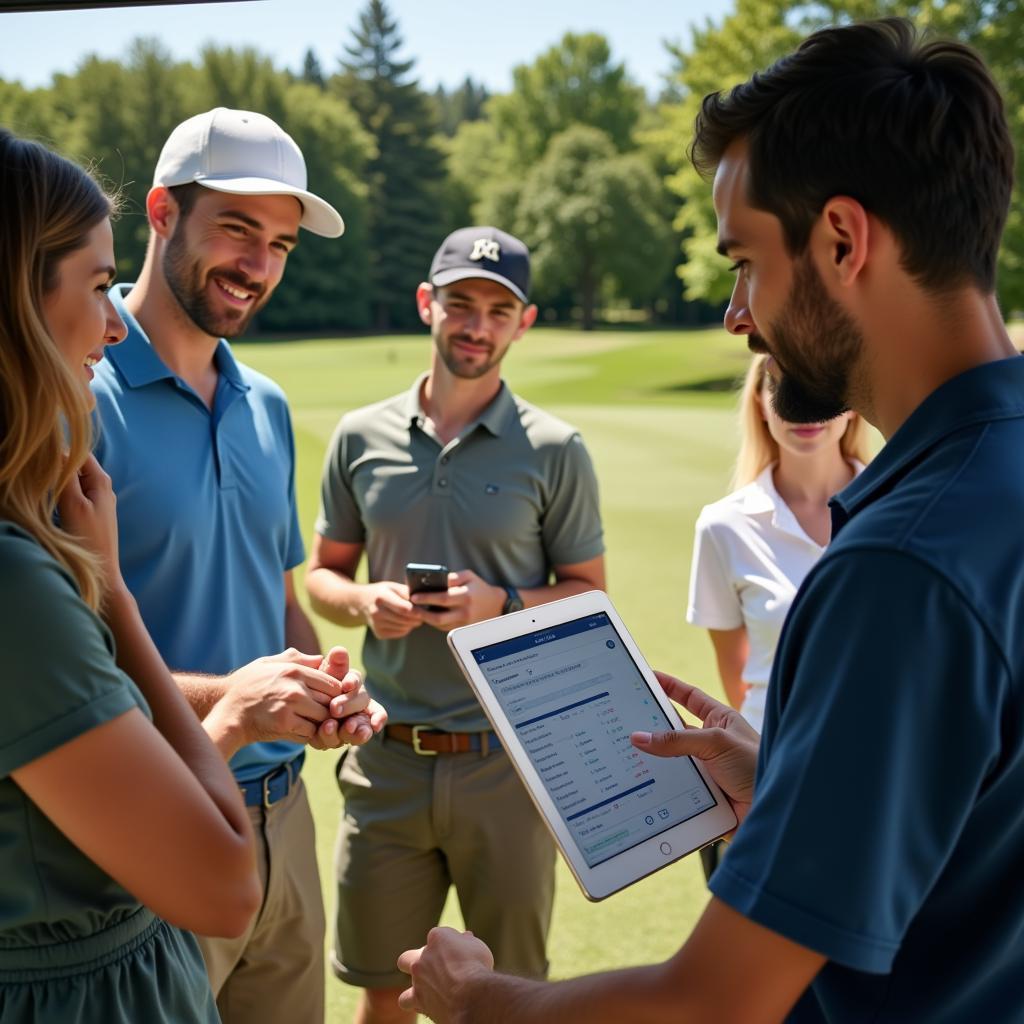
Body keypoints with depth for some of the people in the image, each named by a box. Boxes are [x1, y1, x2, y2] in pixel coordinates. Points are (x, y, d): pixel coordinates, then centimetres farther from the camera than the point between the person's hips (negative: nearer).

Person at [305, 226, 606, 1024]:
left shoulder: (554, 450, -4)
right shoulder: (362, 437, 3)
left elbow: (589, 593, 2)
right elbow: (322, 572, 11)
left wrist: (502, 603, -16)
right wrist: (362, 603, -11)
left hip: (507, 756, -2)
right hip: (389, 755, 2)